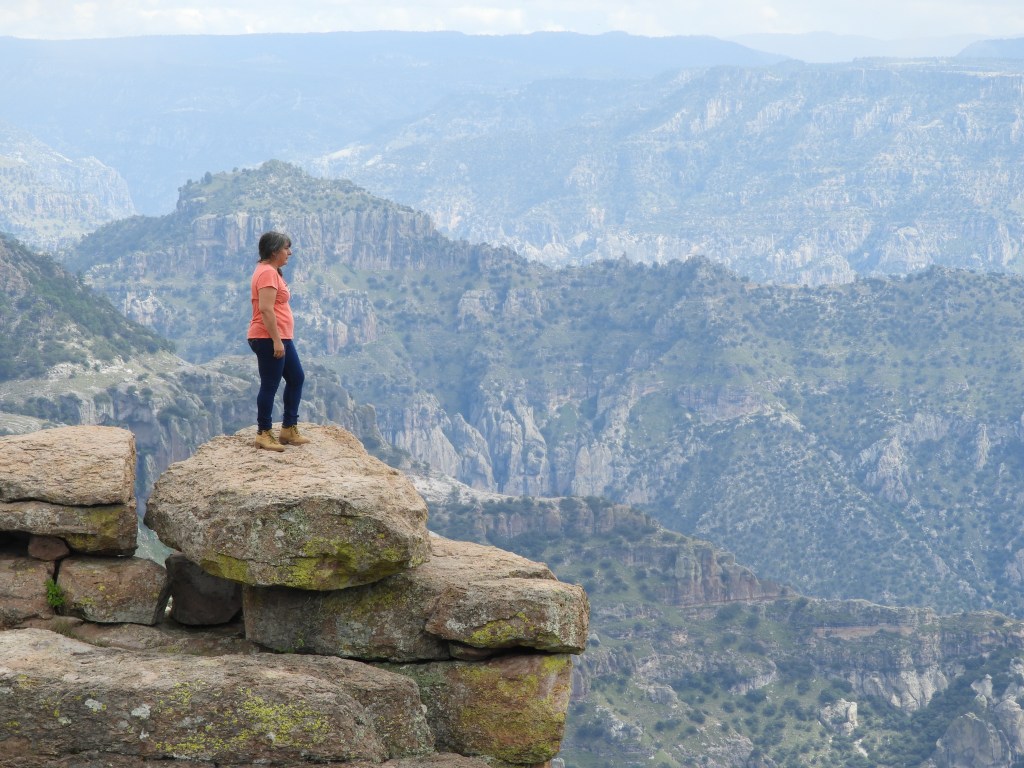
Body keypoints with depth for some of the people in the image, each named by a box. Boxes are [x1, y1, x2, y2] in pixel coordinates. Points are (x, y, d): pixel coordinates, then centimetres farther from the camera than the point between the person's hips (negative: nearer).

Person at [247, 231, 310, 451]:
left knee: (296, 378, 14)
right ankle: (263, 434, 2)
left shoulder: (271, 271, 18)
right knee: (270, 386, -5)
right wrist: (276, 340, -25)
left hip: (281, 338, 11)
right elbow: (266, 309, -23)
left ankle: (289, 429, 18)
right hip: (269, 339, -11)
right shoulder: (267, 272, -15)